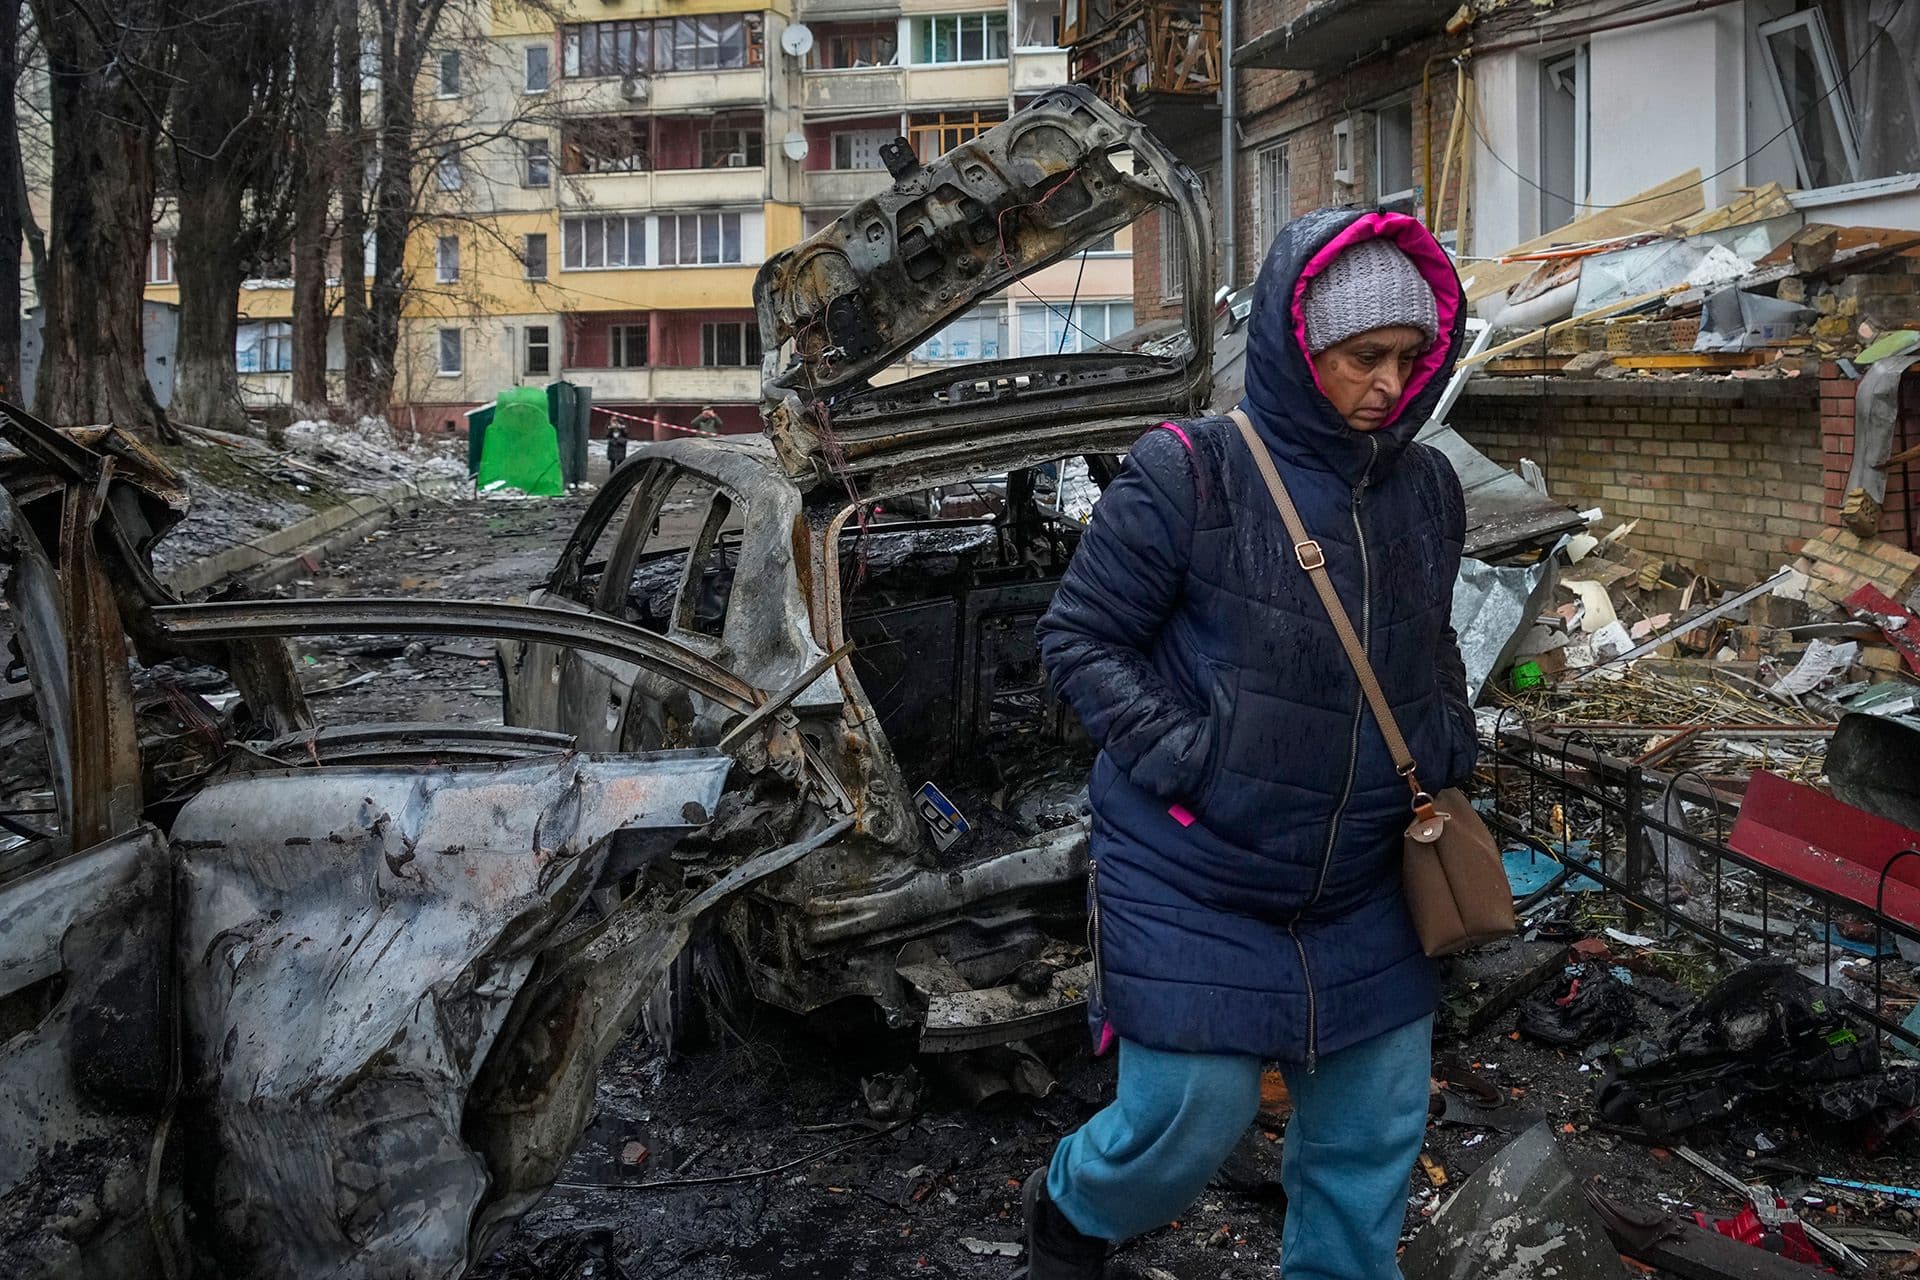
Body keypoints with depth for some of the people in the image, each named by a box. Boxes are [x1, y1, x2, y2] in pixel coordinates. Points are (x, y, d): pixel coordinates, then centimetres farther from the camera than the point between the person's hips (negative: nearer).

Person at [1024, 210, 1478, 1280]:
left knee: (1374, 1133, 12)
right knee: (1195, 1118, 0)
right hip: (1191, 882, -5)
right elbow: (1081, 638, -9)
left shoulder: (1428, 491, 3)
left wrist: (1451, 751, 4)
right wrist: (1187, 762, -19)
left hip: (1364, 890, 6)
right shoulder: (1191, 475, -15)